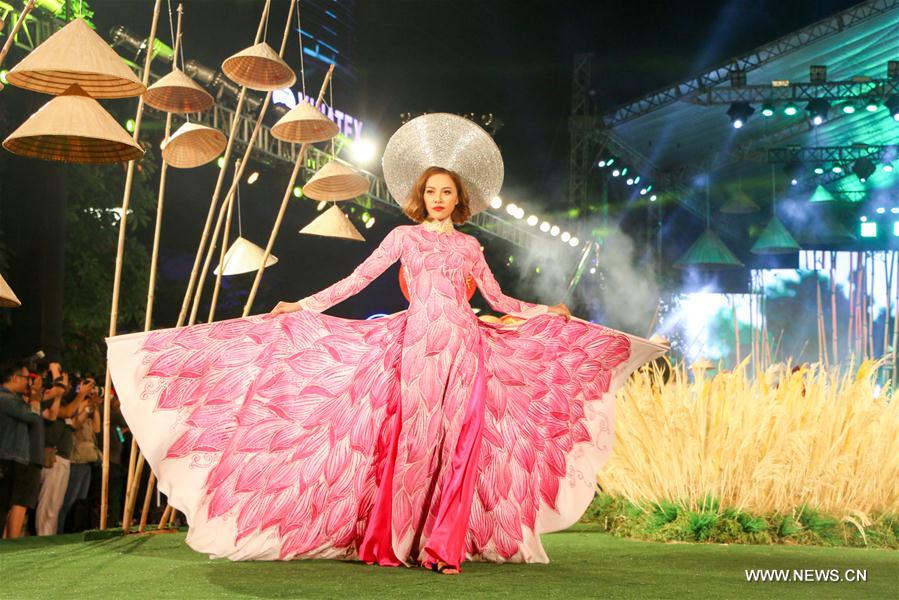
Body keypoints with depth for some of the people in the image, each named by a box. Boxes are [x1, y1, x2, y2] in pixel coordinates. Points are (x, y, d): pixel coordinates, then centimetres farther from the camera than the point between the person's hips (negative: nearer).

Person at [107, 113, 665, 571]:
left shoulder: (469, 245, 18)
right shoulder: (404, 237, 10)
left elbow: (497, 298, 26)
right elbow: (356, 281, 5)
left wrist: (544, 311, 24)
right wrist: (302, 306, -2)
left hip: (465, 346, 3)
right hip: (419, 343, -3)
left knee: (460, 442, -8)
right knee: (410, 441, -11)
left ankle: (445, 546, -7)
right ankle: (387, 542, -6)